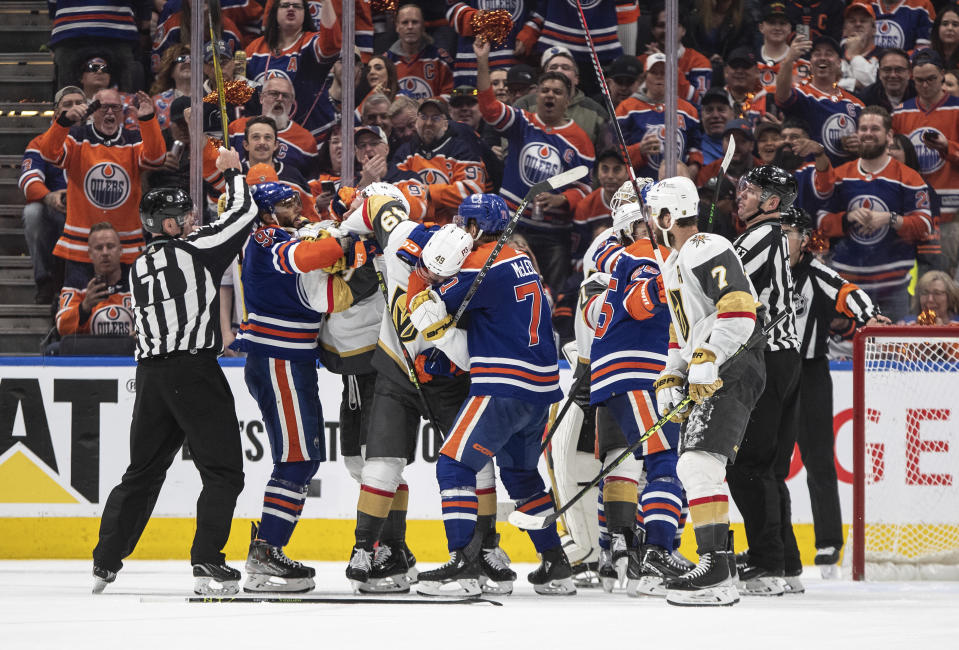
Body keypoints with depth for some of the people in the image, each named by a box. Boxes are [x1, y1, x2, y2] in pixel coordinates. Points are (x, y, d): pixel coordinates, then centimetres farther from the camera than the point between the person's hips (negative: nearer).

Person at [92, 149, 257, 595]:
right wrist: (232, 171, 13)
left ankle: (105, 562, 16)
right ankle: (207, 563, -13)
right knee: (223, 470, -2)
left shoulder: (139, 268, 15)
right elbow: (242, 213, -1)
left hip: (150, 372, 7)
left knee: (143, 471, 17)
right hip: (194, 370, -7)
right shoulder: (194, 250, -5)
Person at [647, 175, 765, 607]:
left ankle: (716, 575, -27)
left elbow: (739, 311, -25)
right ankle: (719, 561, 21)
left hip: (733, 371, -12)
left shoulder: (708, 252, -13)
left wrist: (707, 360, -29)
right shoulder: (674, 265, 22)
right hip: (707, 377, 12)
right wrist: (670, 380, 19)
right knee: (692, 469, 15)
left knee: (700, 463, -21)